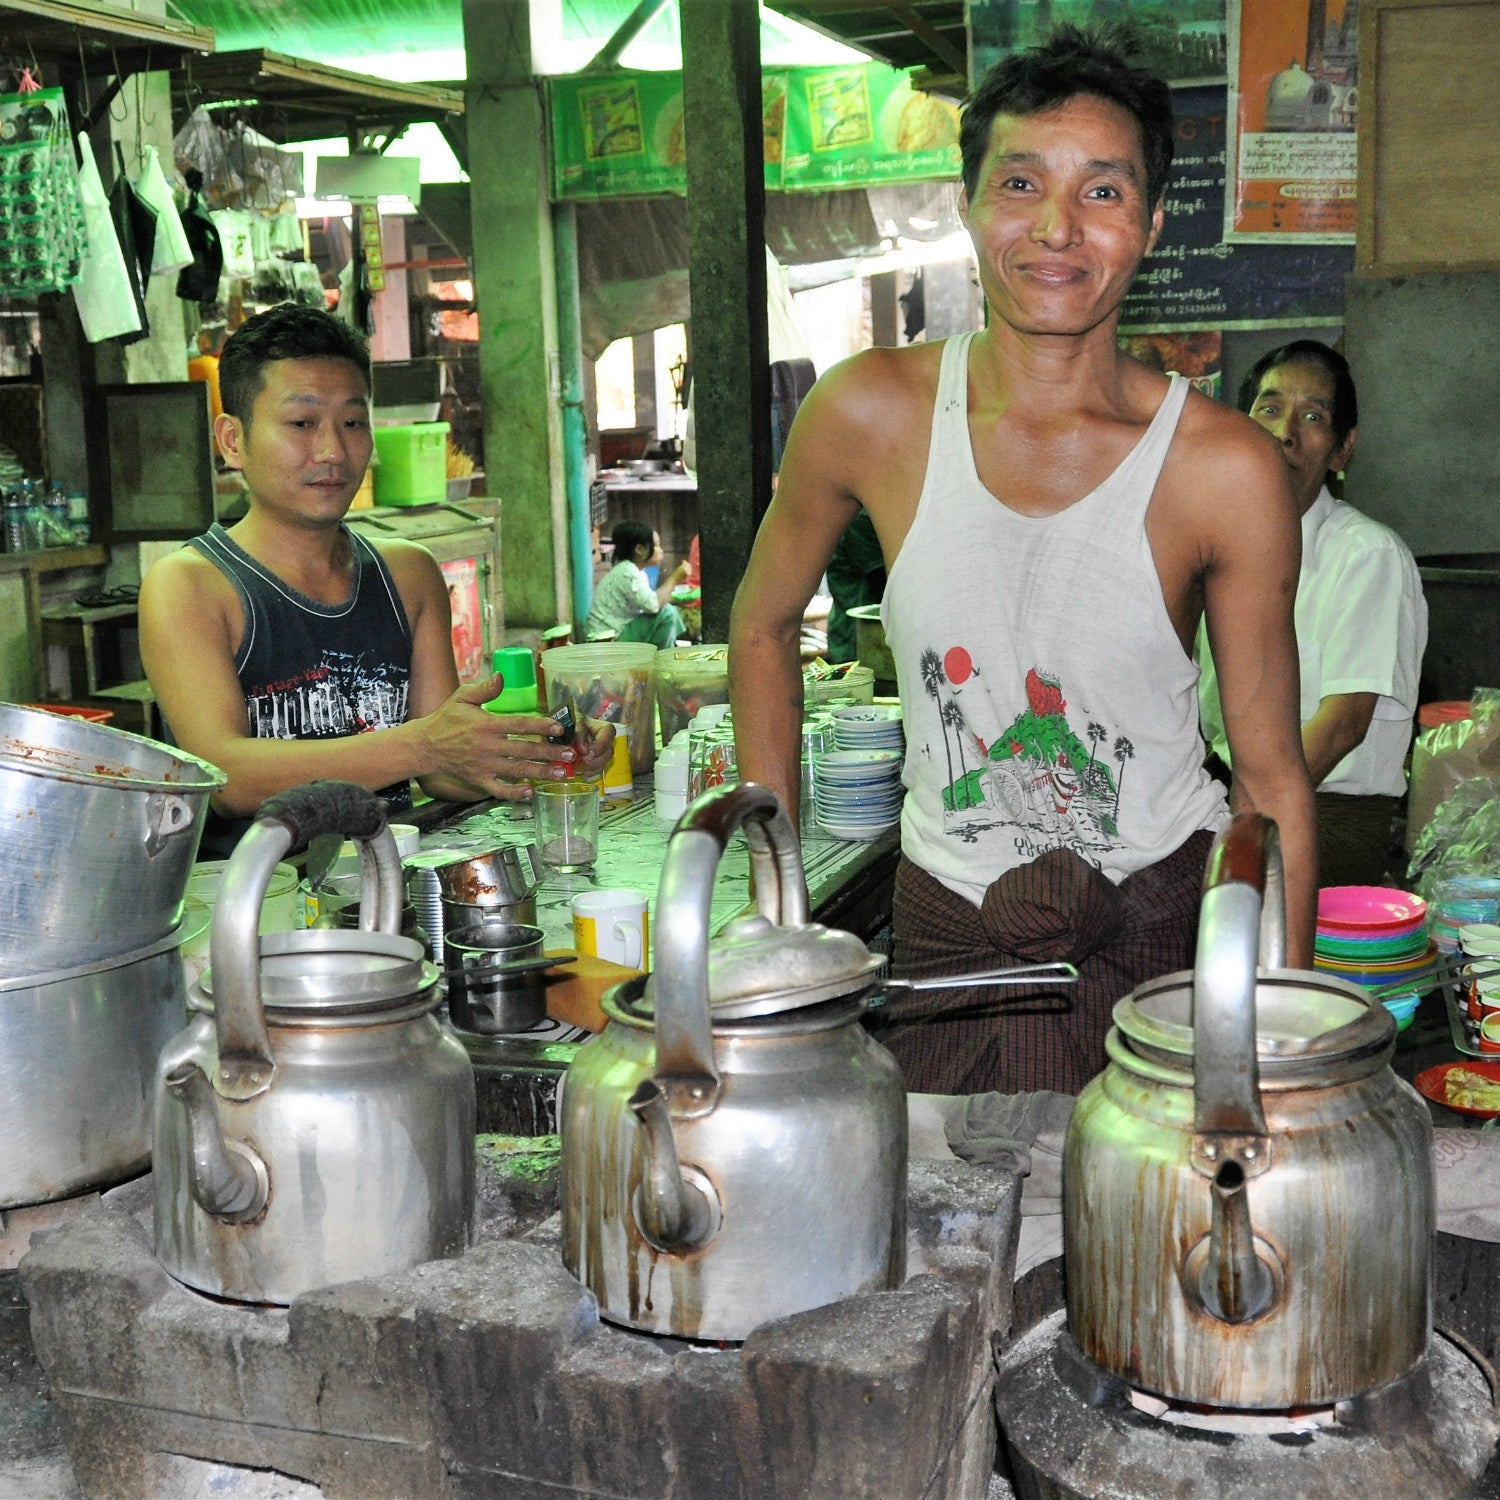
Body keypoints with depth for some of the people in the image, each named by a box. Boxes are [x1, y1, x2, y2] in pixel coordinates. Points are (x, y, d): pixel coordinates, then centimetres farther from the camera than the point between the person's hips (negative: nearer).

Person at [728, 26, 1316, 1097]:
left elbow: (1272, 779, -6)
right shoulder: (871, 415, -10)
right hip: (947, 936, 1)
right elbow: (765, 626, 6)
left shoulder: (1225, 469, -14)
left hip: (1164, 934, -1)